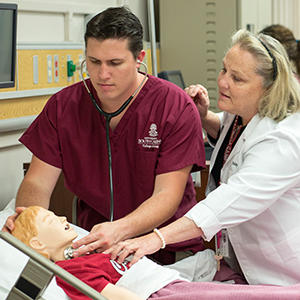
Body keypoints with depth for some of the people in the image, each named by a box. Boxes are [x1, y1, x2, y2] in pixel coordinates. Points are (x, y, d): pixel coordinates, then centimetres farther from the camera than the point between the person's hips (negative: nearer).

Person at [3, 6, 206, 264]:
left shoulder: (176, 107, -10)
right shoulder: (62, 106, -1)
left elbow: (168, 194, -15)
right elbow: (38, 181, -1)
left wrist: (120, 230, -35)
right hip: (93, 248, 3)